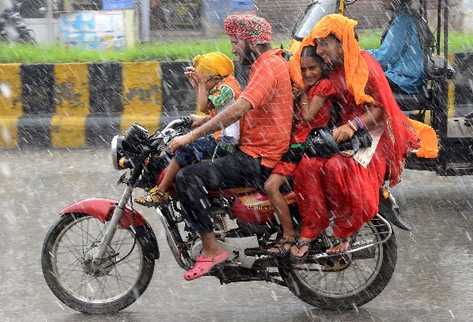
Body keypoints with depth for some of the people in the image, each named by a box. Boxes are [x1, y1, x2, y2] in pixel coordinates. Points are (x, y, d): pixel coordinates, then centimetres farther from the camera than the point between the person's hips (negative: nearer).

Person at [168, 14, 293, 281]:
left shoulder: (268, 66, -16)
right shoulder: (270, 62, 18)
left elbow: (238, 110, -28)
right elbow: (245, 111, 22)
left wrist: (192, 135, -26)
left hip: (259, 161, -11)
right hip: (254, 150, 11)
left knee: (188, 178, -22)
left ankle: (212, 249, -19)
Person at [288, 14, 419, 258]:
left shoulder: (364, 65, -12)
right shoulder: (331, 69, 11)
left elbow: (380, 109, -15)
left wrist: (353, 126, -29)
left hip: (370, 131, -7)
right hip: (343, 129, 7)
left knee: (338, 167, -33)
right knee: (309, 165, -22)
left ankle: (345, 233, -16)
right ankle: (309, 232, -17)